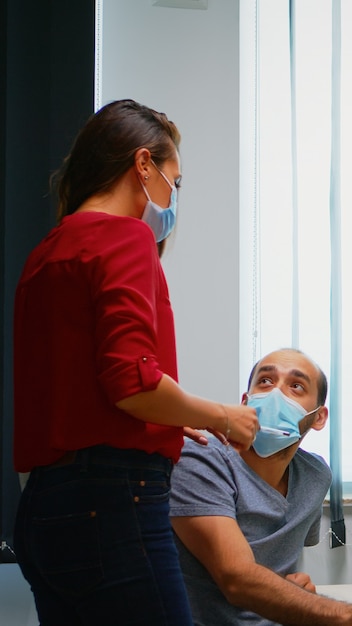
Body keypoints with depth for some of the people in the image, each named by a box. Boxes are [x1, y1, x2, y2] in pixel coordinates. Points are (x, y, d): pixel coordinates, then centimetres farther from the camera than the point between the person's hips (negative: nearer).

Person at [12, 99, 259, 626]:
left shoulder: (45, 253, 19)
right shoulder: (126, 234, -7)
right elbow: (133, 380, -18)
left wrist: (167, 423, 21)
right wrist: (222, 418, -3)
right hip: (110, 504, -9)